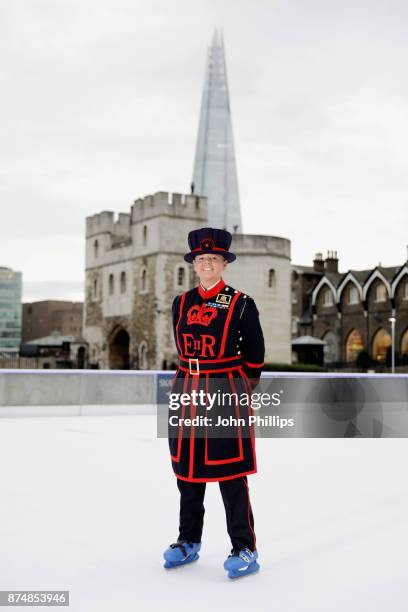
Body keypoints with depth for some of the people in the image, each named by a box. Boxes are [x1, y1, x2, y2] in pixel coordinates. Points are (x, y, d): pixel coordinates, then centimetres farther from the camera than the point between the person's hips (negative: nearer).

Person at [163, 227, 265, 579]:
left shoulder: (241, 304, -4)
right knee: (187, 469, 12)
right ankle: (189, 541, 27)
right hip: (187, 392, 5)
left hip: (228, 394, -5)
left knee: (230, 475, -2)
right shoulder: (182, 304, 8)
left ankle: (245, 550, 9)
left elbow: (255, 356, 3)